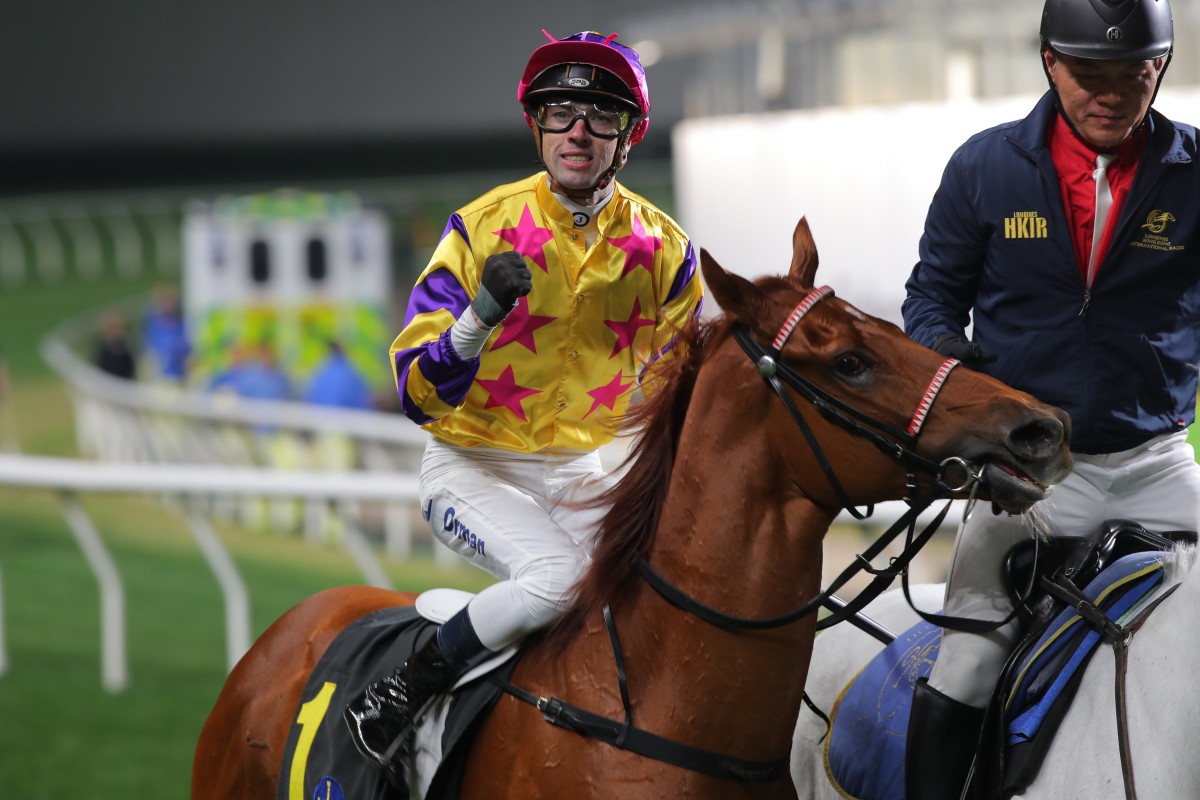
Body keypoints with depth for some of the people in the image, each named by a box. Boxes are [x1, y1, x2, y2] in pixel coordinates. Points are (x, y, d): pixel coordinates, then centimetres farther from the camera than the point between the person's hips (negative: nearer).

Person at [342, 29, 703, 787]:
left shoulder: (663, 247, 0)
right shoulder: (483, 228, -9)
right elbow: (420, 392, -13)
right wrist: (483, 314, -32)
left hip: (592, 471, 4)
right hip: (476, 466, -4)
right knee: (558, 574, -31)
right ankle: (402, 693, -13)